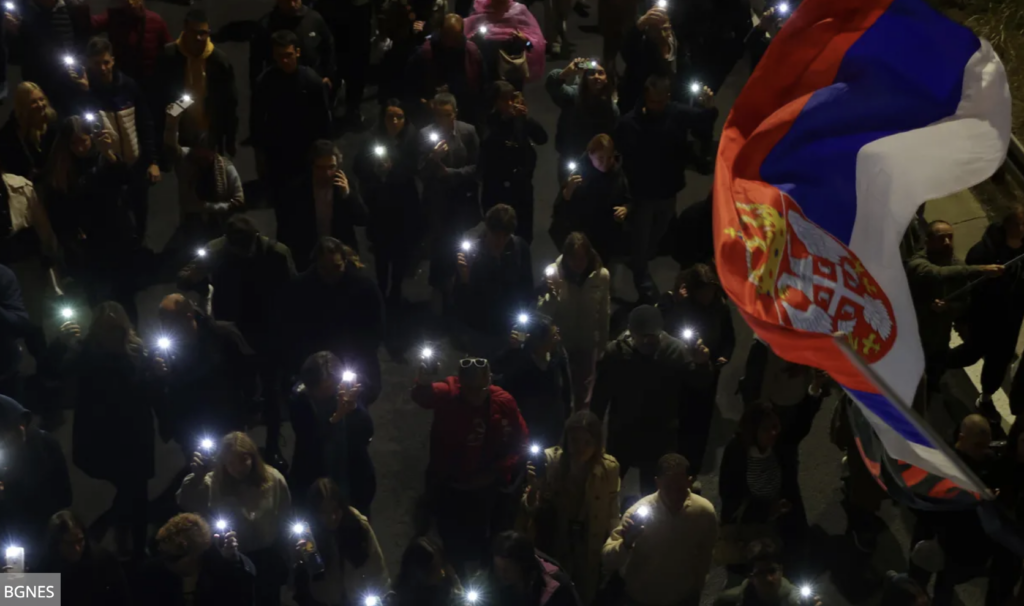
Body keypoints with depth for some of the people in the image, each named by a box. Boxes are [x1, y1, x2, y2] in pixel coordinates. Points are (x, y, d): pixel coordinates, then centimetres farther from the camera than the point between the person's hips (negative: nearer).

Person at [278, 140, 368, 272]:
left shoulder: (346, 185, -8)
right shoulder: (298, 189, -12)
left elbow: (362, 220, -11)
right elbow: (286, 226, -3)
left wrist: (348, 194, -25)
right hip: (309, 260, -1)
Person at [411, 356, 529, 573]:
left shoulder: (504, 401, -11)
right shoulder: (449, 393, -19)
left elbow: (520, 442, 0)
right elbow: (424, 397, -44)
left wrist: (498, 471, -13)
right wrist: (423, 383, -68)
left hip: (487, 488, 2)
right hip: (447, 486, -2)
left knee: (482, 547, 16)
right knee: (454, 546, 9)